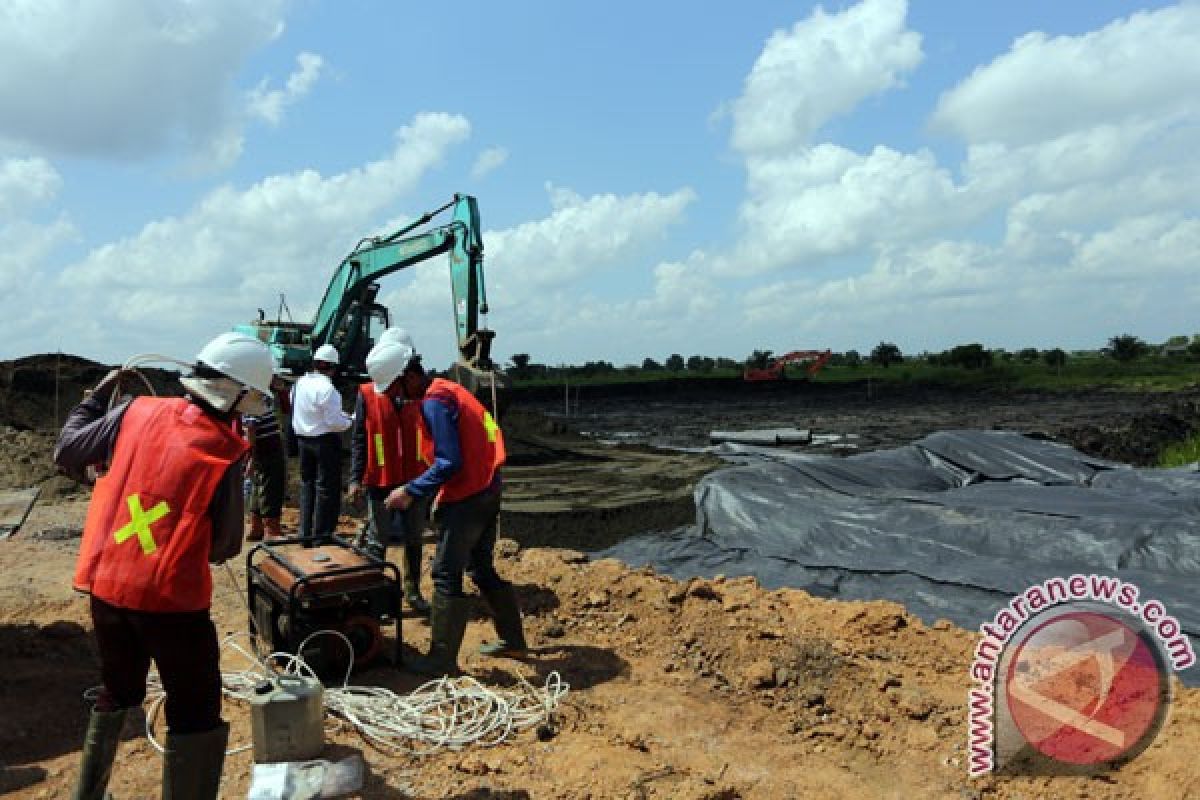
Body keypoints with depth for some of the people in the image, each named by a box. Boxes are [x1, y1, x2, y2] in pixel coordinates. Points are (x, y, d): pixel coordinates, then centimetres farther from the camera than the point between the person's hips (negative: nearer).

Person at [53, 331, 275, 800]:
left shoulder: (137, 412, -4)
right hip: (169, 595, -6)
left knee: (117, 692, 28)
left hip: (105, 585, 7)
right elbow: (225, 546, -7)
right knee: (195, 711, 7)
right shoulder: (225, 455, -15)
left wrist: (95, 399, 25)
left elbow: (68, 451, 10)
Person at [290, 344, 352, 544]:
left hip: (303, 439, 7)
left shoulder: (299, 383, 4)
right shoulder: (326, 388, -20)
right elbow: (334, 421, -22)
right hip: (326, 440, -7)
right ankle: (321, 535, 5)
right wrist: (349, 420, -1)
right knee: (327, 487, 2)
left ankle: (305, 533, 23)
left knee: (307, 484, 17)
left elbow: (297, 412, 11)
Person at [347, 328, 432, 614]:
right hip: (381, 481, -3)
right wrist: (356, 478, -10)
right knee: (377, 541, 6)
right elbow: (359, 439, -4)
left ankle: (413, 591, 27)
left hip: (415, 479, 3)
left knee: (414, 539, 14)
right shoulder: (367, 395, -4)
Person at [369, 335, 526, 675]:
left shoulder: (434, 403, -17)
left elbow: (450, 462, -22)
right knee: (482, 568, 19)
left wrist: (411, 491, -16)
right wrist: (435, 492, 15)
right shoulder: (445, 388, 12)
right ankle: (512, 640, 29)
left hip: (466, 499, -10)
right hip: (487, 488, 10)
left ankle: (442, 658, 5)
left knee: (447, 576, -2)